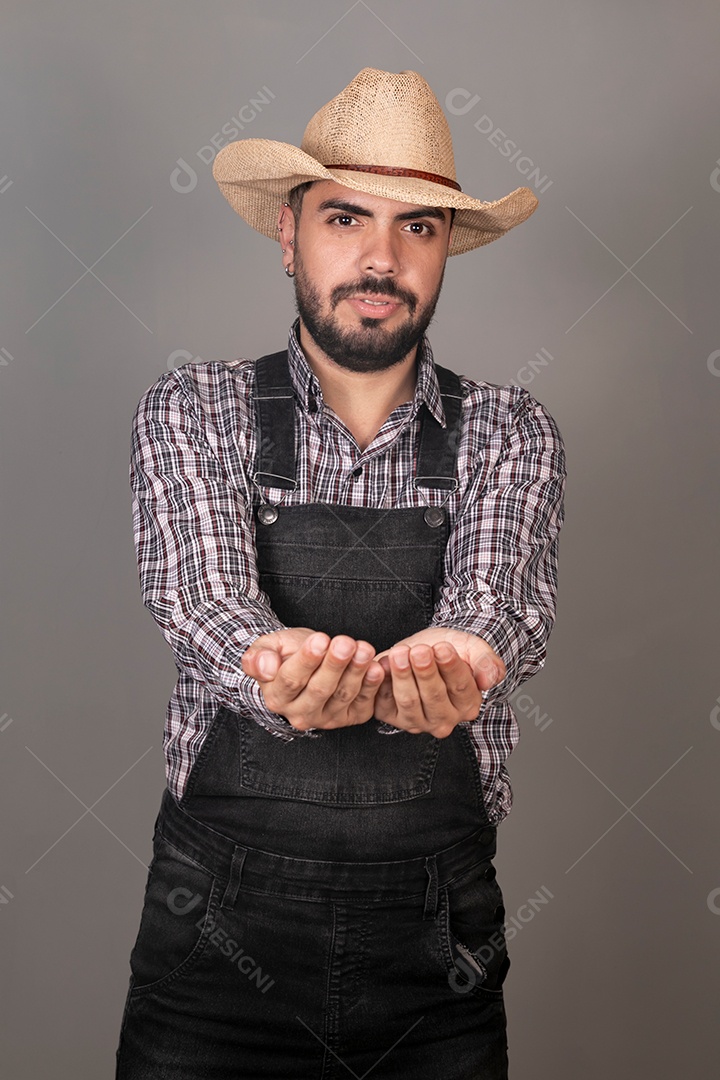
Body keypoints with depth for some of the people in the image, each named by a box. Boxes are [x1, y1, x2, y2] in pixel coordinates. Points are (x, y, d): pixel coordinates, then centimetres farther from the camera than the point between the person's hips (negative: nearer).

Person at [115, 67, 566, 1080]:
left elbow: (501, 600, -16)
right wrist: (272, 660, -41)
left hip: (438, 936, 2)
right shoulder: (192, 411, -1)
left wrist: (447, 657, -40)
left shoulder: (510, 433, 1)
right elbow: (199, 591, -18)